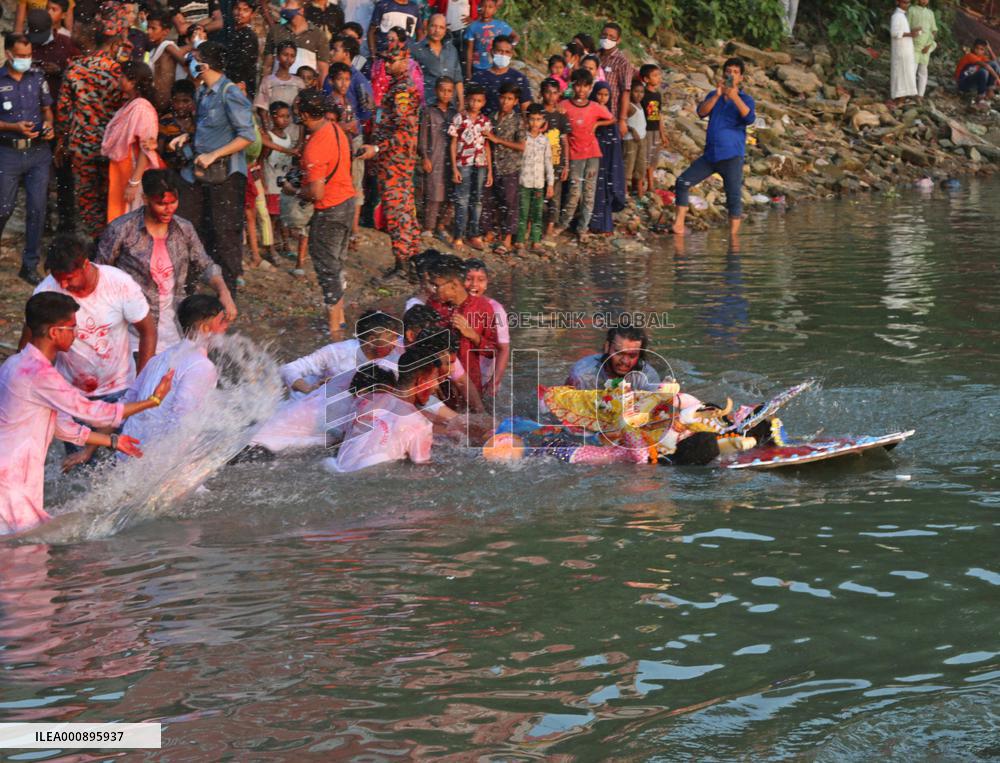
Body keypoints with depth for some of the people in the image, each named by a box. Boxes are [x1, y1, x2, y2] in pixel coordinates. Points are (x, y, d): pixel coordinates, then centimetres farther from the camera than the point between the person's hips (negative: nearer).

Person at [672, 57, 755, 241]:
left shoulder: (745, 99, 0)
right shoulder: (714, 96, 13)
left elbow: (749, 118, -19)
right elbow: (701, 112, -4)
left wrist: (735, 97, -31)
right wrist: (717, 95, -17)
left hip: (732, 155, -4)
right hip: (711, 154, 4)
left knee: (734, 196, -7)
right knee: (683, 181, -2)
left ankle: (733, 236, -2)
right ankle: (679, 224, 2)